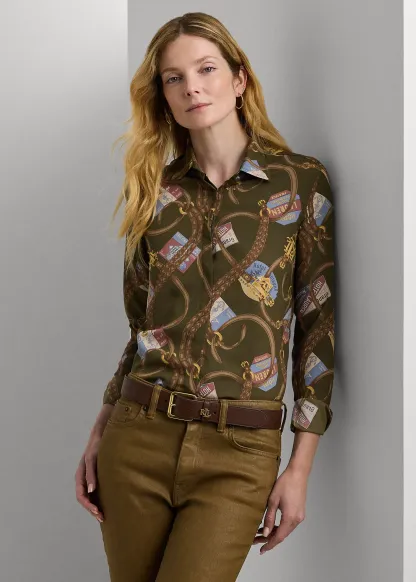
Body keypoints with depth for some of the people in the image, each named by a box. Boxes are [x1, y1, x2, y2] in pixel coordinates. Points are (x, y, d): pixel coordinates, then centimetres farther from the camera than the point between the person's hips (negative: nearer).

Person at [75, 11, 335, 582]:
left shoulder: (301, 181, -1)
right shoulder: (157, 190, 8)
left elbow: (317, 324, -1)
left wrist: (301, 467, -4)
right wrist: (98, 434, 9)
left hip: (239, 453, -3)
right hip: (138, 436, 3)